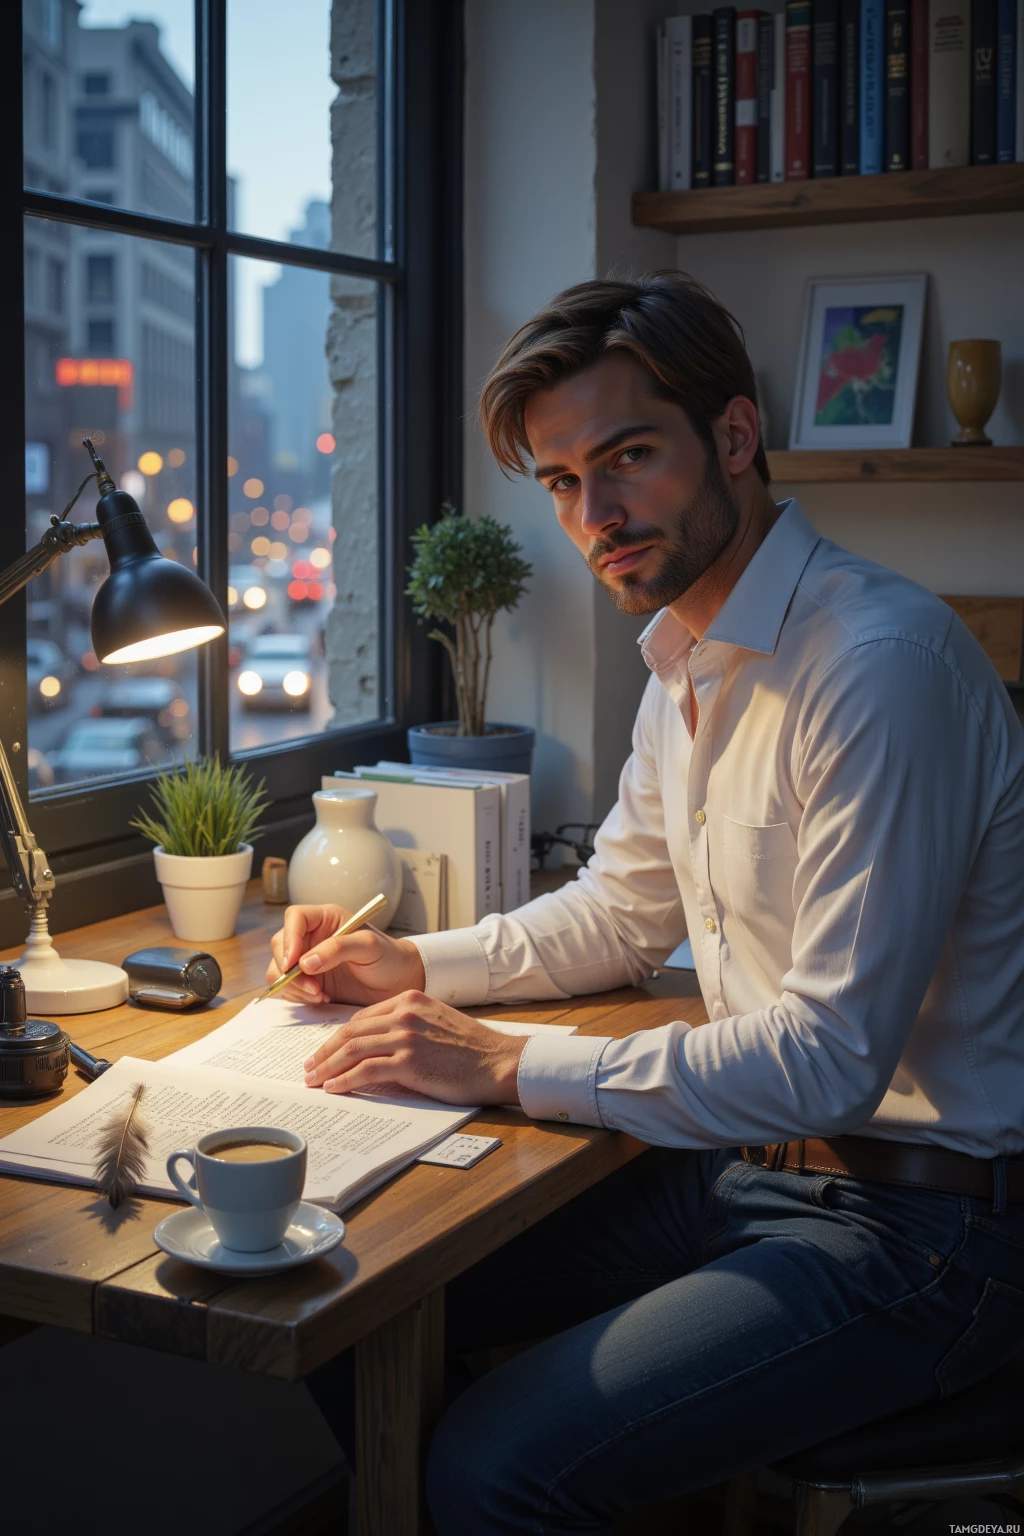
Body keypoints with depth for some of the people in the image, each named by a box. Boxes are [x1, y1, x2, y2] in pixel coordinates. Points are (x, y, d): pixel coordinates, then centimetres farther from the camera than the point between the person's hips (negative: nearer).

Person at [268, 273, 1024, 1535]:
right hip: (749, 1158, 9)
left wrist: (510, 1067, -23)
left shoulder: (881, 661, -24)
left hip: (917, 1218, -8)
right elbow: (624, 910, 20)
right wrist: (416, 967, 5)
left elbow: (834, 1058, -27)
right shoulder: (688, 655, 8)